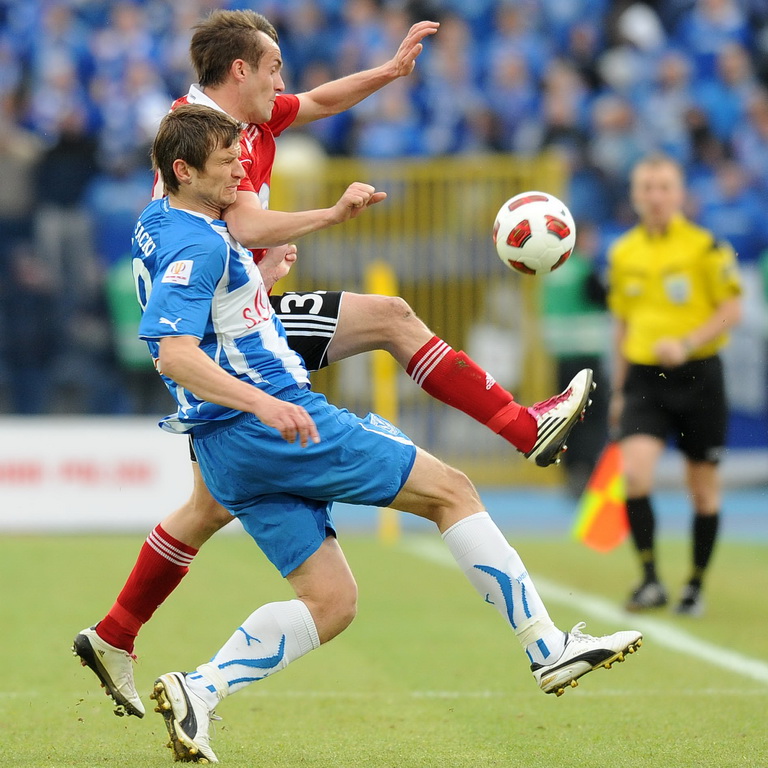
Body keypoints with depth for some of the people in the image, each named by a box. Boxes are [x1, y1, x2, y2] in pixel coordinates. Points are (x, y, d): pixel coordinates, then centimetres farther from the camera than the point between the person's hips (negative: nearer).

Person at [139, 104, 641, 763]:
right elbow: (173, 354, -27)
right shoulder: (195, 244, -14)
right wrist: (261, 402, -37)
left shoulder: (161, 224, 16)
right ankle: (548, 650, -2)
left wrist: (333, 213, 35)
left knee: (330, 602, 9)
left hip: (229, 455, 10)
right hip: (276, 425, -10)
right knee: (451, 490, -1)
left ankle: (197, 692, -6)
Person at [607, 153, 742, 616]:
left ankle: (696, 587, 21)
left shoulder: (706, 248, -6)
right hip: (644, 377, 3)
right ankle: (650, 581, -8)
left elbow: (733, 311, -7)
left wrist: (686, 344, -21)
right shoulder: (623, 255, 7)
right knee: (635, 473, -18)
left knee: (704, 488, 6)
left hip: (697, 375, -2)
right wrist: (619, 390, 18)